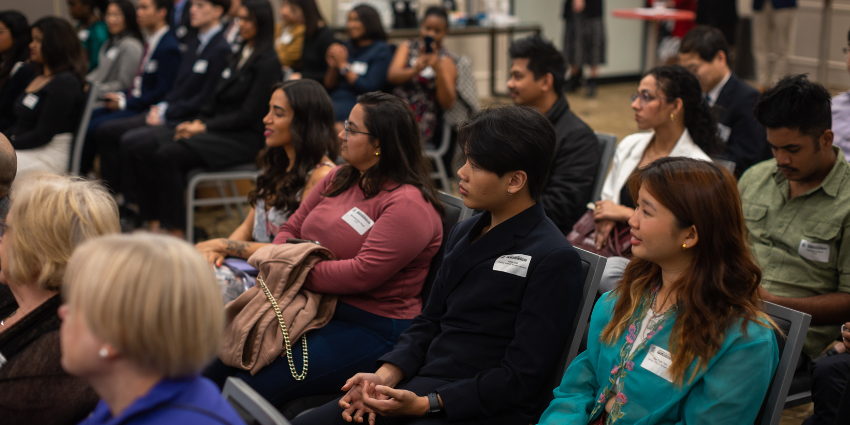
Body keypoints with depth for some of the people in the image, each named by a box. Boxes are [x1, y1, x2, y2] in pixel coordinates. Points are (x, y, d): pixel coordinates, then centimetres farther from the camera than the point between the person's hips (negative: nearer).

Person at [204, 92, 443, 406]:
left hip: (370, 329, -8)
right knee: (217, 365, -9)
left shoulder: (408, 204, -15)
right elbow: (291, 229, 17)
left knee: (254, 387, -22)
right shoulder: (339, 179, 12)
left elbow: (362, 274, -22)